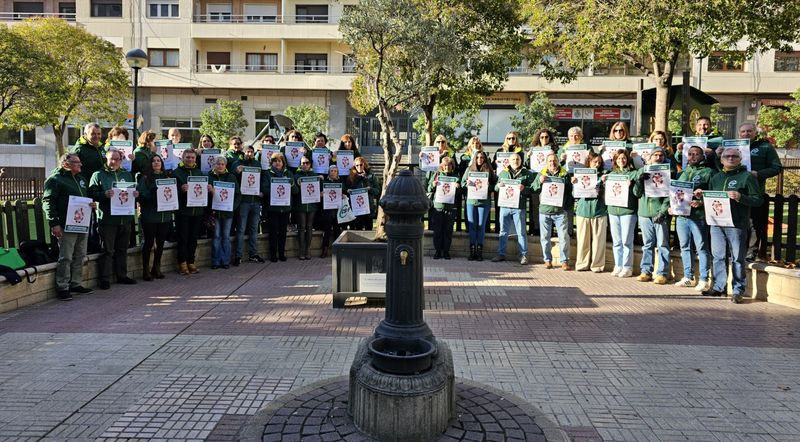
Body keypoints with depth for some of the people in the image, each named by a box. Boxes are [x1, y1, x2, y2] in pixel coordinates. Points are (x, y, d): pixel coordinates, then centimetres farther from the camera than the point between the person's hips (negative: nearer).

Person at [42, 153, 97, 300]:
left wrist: (92, 204, 7)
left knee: (80, 256, 12)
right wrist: (54, 223, -19)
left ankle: (76, 284, 21)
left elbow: (88, 197, 32)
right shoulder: (55, 179, -6)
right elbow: (48, 202, -12)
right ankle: (63, 287, 3)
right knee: (66, 258, -4)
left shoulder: (82, 180, 19)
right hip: (66, 226, -8)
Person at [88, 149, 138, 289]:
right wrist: (104, 195, -24)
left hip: (125, 219, 5)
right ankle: (104, 279, 3)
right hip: (107, 219, -5)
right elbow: (92, 193, -7)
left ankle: (122, 275, 23)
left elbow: (134, 191, 23)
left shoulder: (127, 175, 17)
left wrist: (136, 194, 0)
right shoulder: (98, 175, 1)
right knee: (107, 251, -3)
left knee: (122, 249, 13)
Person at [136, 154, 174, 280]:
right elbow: (141, 194, -9)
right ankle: (146, 269, 10)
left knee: (161, 242, 9)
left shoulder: (167, 177, 13)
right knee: (149, 242, 0)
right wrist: (155, 195, -20)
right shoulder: (145, 178, -1)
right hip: (149, 216, -4)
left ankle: (156, 268, 21)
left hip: (165, 215, 4)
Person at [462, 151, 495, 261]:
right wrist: (468, 183, -11)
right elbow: (462, 183, 9)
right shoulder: (469, 169, 8)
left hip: (484, 202, -1)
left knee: (481, 226, 2)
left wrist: (489, 186, -16)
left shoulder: (489, 170, 3)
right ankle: (472, 250, 9)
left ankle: (480, 251, 8)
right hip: (471, 201, 1)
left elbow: (495, 185, 4)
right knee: (472, 226, 3)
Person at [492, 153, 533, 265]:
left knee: (521, 232, 1)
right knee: (503, 231, 9)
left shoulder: (526, 174, 4)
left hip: (519, 207, -3)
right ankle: (501, 254, 18)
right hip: (505, 206, 3)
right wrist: (498, 186, -6)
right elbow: (495, 188, 16)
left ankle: (523, 255, 8)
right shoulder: (503, 173, 13)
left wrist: (524, 189, -18)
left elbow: (532, 189, 0)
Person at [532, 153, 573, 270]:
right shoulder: (542, 174, 9)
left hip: (561, 211, -1)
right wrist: (540, 181, -14)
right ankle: (547, 260, 17)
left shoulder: (565, 174, 5)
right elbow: (534, 188, 2)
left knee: (564, 237, -2)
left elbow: (570, 191, 8)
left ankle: (564, 261, 6)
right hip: (545, 210, 2)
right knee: (545, 237, 7)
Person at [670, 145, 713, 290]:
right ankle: (688, 277, 20)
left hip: (698, 216, -6)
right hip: (681, 214, 6)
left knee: (701, 248, -4)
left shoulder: (708, 172, 2)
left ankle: (703, 279, 0)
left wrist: (701, 202, -21)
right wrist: (671, 206, 6)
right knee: (685, 247, 11)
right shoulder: (684, 173, 19)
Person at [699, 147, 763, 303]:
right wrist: (702, 195, 7)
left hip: (737, 224, -5)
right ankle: (718, 287, 18)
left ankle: (738, 290, 7)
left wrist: (740, 197, -19)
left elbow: (758, 200, -5)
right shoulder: (716, 177, 17)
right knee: (718, 256, 9)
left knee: (737, 258, 0)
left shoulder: (747, 177, 1)